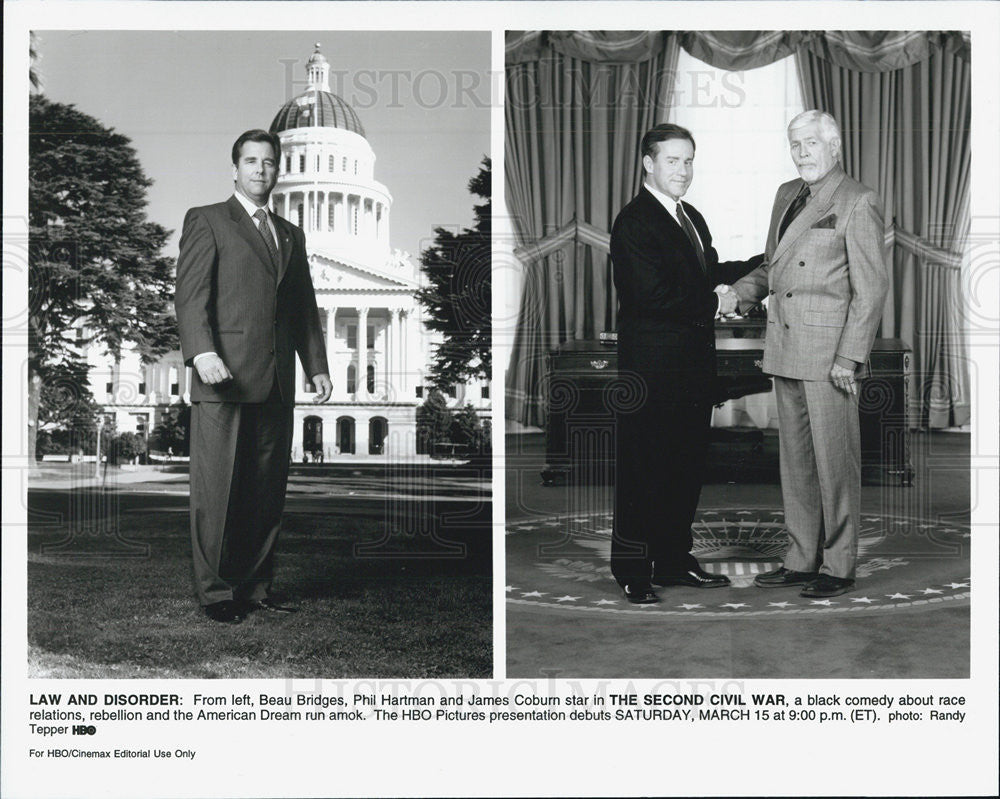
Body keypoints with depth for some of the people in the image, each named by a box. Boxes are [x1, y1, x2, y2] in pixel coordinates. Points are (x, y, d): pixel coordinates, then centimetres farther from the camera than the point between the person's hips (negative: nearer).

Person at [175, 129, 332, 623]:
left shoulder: (290, 235, 22)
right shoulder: (206, 221, 4)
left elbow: (304, 308, 23)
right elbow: (190, 296, -6)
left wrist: (316, 365, 13)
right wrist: (202, 352, -20)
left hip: (276, 382, 5)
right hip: (224, 379, -5)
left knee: (267, 493, 6)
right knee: (216, 493, -2)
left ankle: (255, 586, 15)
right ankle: (216, 592, 6)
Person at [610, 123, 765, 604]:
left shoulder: (691, 218, 18)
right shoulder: (634, 222, -12)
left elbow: (709, 273, 21)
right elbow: (652, 296, -21)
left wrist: (764, 262, 13)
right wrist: (714, 304, -12)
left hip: (694, 362, 9)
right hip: (652, 367, -9)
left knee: (687, 465, 14)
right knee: (642, 469, 0)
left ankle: (675, 560, 26)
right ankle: (633, 571, 11)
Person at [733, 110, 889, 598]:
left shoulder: (858, 203, -7)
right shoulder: (787, 195, 15)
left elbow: (871, 286, -10)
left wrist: (850, 355, -15)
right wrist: (742, 290, 3)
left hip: (829, 350, -7)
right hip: (784, 348, 7)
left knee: (834, 457, 0)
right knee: (795, 456, 11)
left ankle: (838, 566, 11)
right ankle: (802, 559, 21)